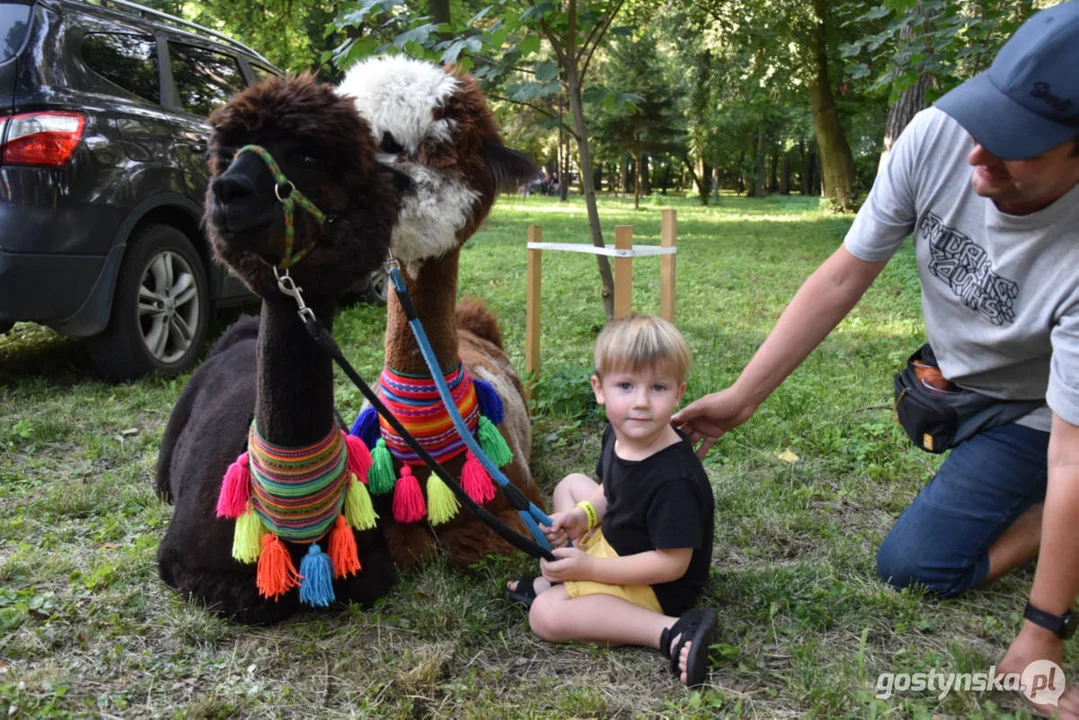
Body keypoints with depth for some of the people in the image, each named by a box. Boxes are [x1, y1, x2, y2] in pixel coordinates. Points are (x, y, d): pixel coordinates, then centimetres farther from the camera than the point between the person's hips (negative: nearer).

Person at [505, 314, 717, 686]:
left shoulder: (675, 480, -33)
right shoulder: (617, 435, -7)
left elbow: (673, 563, -29)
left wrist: (589, 568, -26)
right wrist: (583, 514, -9)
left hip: (658, 586, -9)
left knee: (545, 615, -21)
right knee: (571, 484, 17)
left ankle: (673, 632, -25)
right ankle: (555, 580, 10)